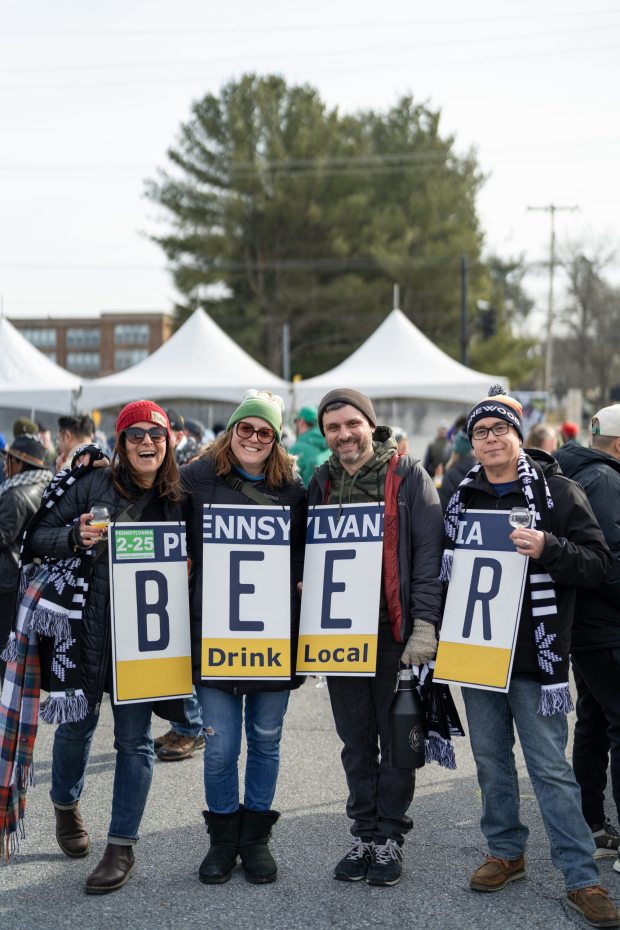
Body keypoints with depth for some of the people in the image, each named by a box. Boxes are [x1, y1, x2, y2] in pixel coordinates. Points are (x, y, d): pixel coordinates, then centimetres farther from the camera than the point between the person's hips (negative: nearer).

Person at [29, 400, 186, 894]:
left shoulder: (176, 500, 4)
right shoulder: (91, 485, -3)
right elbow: (40, 537, -1)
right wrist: (76, 538, -20)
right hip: (87, 628, -1)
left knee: (134, 738, 3)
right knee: (77, 724, 13)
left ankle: (122, 846, 14)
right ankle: (66, 804, 42)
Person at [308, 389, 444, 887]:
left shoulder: (408, 476, -5)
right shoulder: (322, 483, 9)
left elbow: (429, 554, -9)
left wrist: (425, 624, -15)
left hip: (394, 631, -4)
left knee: (396, 736, 5)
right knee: (356, 740, 11)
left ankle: (391, 836, 17)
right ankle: (365, 833, 23)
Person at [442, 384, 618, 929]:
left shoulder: (557, 492, -4)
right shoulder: (460, 498, 8)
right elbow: (444, 567, 18)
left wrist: (548, 549, -25)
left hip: (536, 656, -4)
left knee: (551, 769, -3)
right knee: (490, 759, 13)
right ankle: (506, 852, 30)